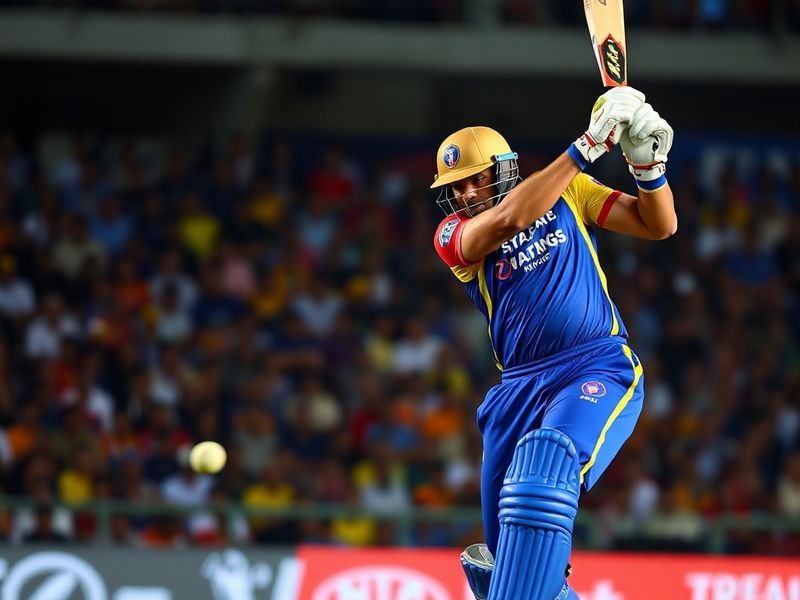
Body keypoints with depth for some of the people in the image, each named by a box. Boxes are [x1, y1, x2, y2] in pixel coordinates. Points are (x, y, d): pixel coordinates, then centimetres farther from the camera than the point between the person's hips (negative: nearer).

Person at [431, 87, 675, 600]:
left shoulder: (567, 192, 10)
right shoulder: (453, 234, 5)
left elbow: (660, 225, 6)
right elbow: (510, 218, -17)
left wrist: (647, 160, -13)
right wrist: (589, 146, -20)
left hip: (601, 369, -3)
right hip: (521, 387, 3)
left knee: (542, 466, -34)